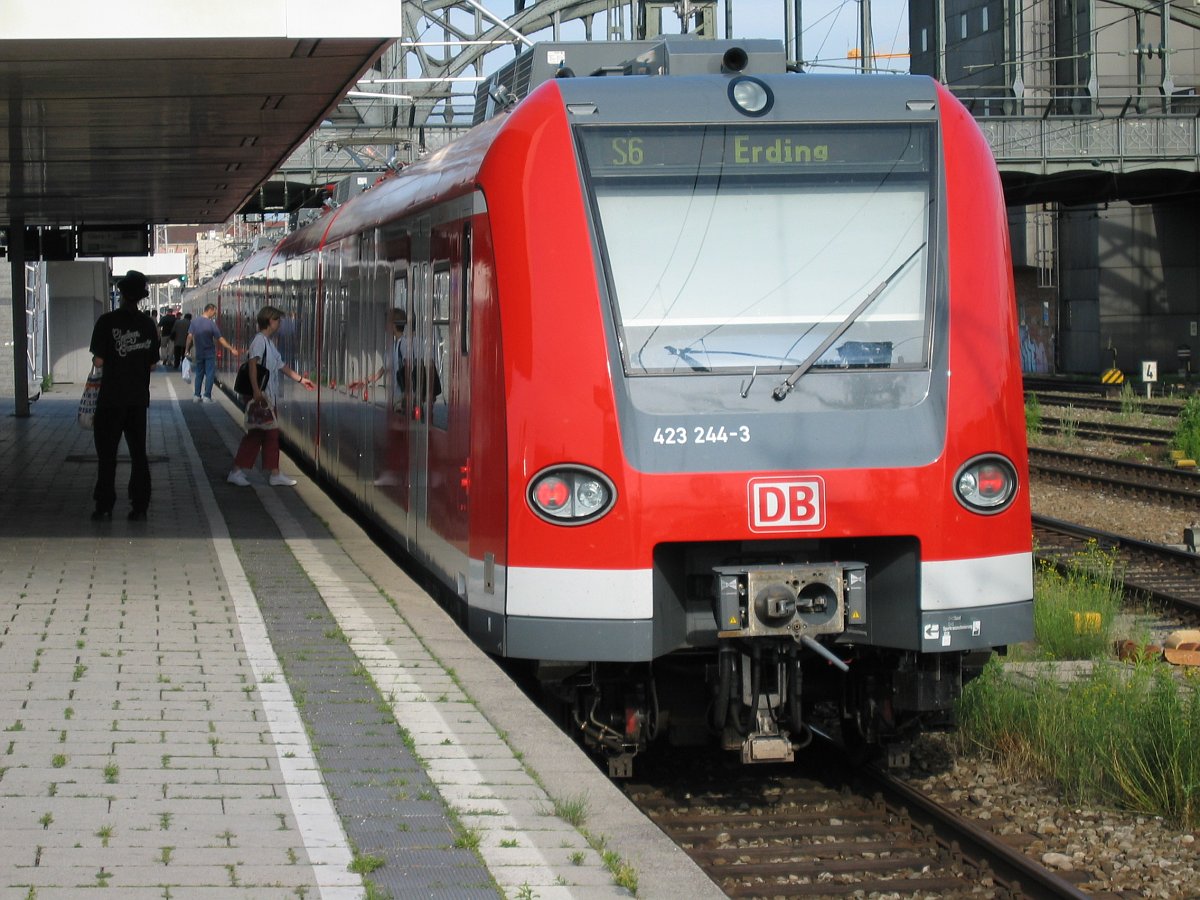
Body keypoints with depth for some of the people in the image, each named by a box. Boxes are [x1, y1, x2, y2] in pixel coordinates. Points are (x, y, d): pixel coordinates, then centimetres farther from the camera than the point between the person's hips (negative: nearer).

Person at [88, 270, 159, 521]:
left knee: (107, 453, 4)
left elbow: (99, 362, -13)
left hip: (111, 398, -3)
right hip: (138, 397, 3)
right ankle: (139, 506, 8)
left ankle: (104, 506, 3)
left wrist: (98, 360, 8)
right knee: (138, 453, 9)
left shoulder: (107, 321, -11)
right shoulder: (148, 324, 1)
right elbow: (153, 364, 5)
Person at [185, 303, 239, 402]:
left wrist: (187, 349, 0)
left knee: (199, 374, 13)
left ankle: (196, 396, 12)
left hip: (199, 353, 4)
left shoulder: (194, 322, -7)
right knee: (210, 374, 3)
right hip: (210, 353, -4)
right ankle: (207, 396, -1)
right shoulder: (211, 323, -16)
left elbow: (190, 336, -11)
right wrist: (231, 349, -14)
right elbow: (220, 339, -17)